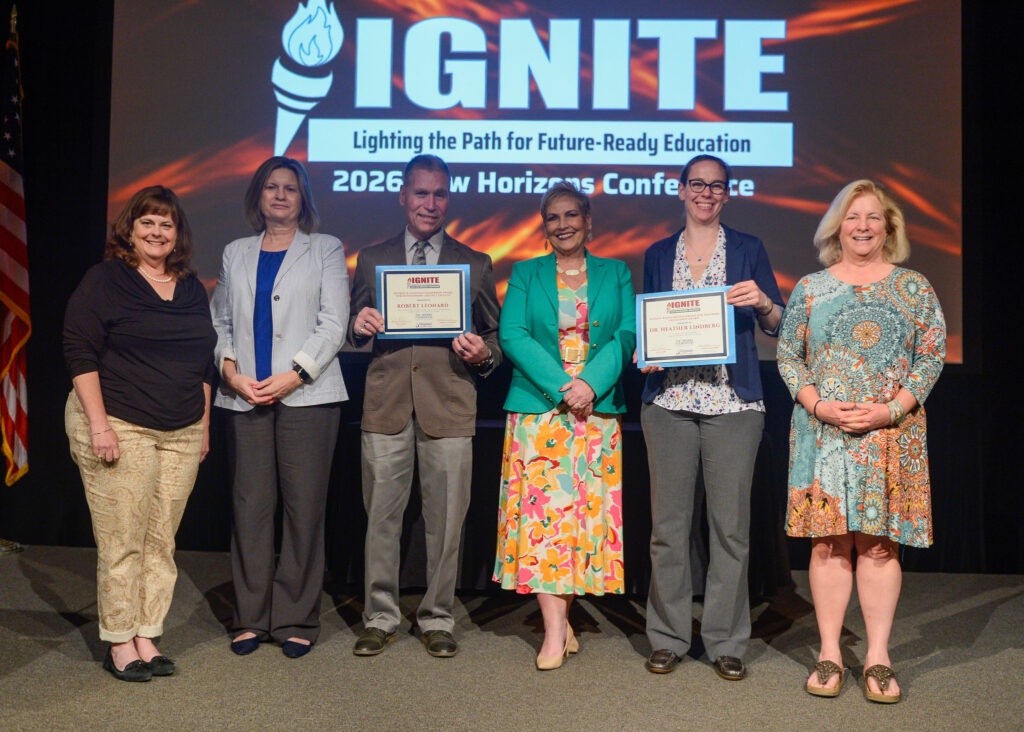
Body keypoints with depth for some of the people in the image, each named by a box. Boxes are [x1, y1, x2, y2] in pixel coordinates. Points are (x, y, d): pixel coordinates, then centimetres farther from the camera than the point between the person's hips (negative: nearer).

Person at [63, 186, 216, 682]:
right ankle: (119, 643, 10)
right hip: (119, 429, -5)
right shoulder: (104, 280, -1)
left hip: (181, 434, 5)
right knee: (121, 541, -3)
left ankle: (147, 638, 15)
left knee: (161, 540, 6)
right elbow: (80, 353, -7)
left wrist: (204, 425, 16)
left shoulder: (192, 288, 15)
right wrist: (98, 423, -15)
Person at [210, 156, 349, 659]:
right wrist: (230, 370, -4)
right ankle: (251, 618, 13)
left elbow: (333, 324, 0)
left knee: (304, 506, -3)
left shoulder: (325, 250, 9)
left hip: (307, 394, -2)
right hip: (246, 396, 3)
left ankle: (296, 621, 7)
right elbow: (219, 321, 14)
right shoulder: (236, 254, 18)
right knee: (249, 505, 2)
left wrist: (294, 374, -11)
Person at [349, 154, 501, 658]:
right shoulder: (371, 259, 15)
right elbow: (356, 334, 16)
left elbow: (494, 335, 13)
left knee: (446, 520, 3)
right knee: (381, 516, 4)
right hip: (386, 403, 1)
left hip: (449, 405, 0)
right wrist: (360, 327, -7)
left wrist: (483, 354, -9)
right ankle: (380, 617, 19)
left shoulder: (475, 265, 13)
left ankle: (437, 619, 18)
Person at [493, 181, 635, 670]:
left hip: (598, 411, 1)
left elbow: (627, 335, 2)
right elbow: (512, 336, -2)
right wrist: (561, 386, -13)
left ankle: (560, 613, 14)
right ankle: (556, 630, -5)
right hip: (537, 410, -1)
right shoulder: (525, 274, 11)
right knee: (542, 511, -7)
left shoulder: (616, 274, 13)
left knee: (589, 512, 0)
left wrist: (591, 383, -15)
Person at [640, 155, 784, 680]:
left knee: (730, 522, -1)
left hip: (732, 400, -1)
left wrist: (762, 302, -13)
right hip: (669, 398, 1)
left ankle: (726, 642, 12)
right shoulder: (658, 255, 14)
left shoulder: (747, 249, 10)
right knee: (668, 521, 2)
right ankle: (668, 637, 14)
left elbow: (777, 326, 7)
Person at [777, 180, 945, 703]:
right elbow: (787, 354, 8)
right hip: (823, 433, 0)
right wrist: (817, 404, -8)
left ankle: (878, 658, 9)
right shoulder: (810, 288, 8)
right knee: (828, 541, 1)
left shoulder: (914, 288, 7)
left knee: (879, 542, 0)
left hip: (892, 432, 0)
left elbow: (932, 356, 4)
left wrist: (891, 409, -10)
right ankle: (829, 654, 10)